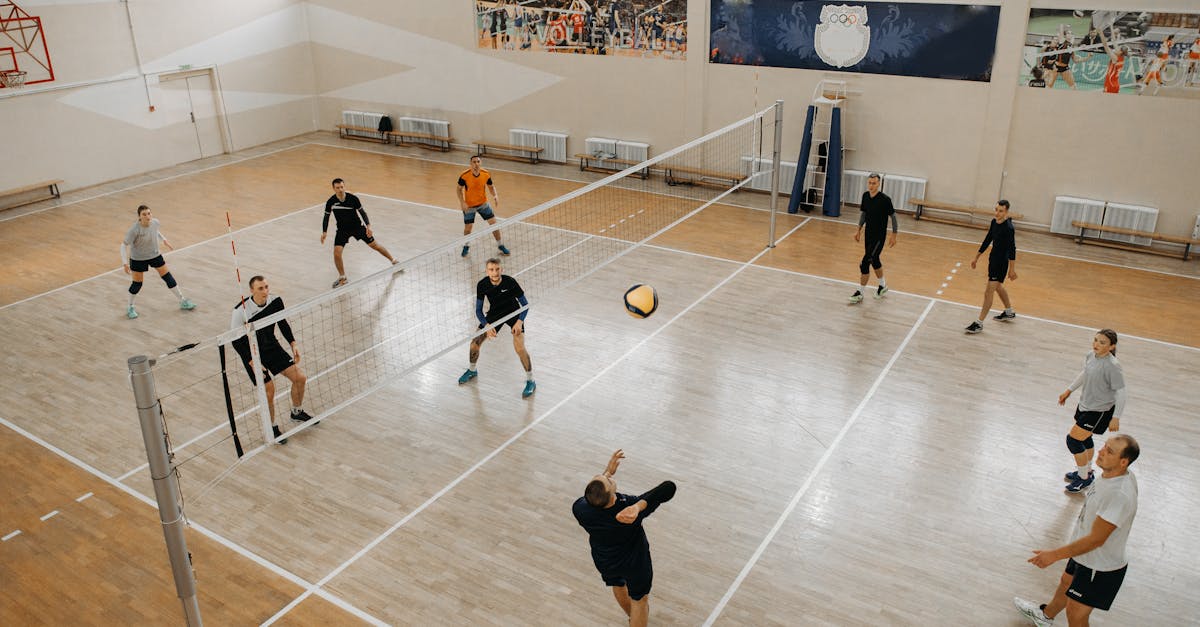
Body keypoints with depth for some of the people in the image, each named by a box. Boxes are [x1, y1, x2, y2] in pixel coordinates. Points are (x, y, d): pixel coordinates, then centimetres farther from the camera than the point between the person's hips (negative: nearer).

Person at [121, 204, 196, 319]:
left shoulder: (155, 222, -15)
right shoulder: (134, 229, -30)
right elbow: (124, 245, -23)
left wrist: (164, 240, 12)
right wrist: (125, 262, -29)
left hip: (155, 255, 4)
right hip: (138, 259, -4)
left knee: (168, 278, 7)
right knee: (137, 284, 7)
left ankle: (183, 302, 20)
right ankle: (130, 308, 32)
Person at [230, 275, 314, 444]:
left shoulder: (276, 301, -13)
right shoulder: (241, 311, -26)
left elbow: (283, 323, 6)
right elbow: (236, 341, -17)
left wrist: (293, 344, -2)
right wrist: (252, 363, -23)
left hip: (272, 347, 5)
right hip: (252, 353, -5)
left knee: (300, 378, 2)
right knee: (269, 391, -11)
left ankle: (297, 412, 31)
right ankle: (272, 428, 15)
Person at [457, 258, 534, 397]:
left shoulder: (510, 282, -28)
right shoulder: (482, 285, -21)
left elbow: (525, 304, -17)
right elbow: (478, 310, -11)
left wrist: (520, 321, -30)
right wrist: (486, 325, -26)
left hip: (514, 313, -3)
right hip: (494, 313, 3)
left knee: (519, 348, -21)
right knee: (475, 342, 0)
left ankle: (530, 381, -2)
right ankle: (472, 370, 31)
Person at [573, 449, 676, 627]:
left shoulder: (579, 509, -35)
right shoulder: (631, 507, -41)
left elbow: (594, 497, -9)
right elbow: (669, 487, -40)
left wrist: (607, 472, -8)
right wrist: (639, 506, -50)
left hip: (604, 562, 4)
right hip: (635, 563, -4)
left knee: (618, 586, 36)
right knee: (639, 599, 26)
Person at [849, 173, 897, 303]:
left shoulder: (885, 199, -20)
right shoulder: (865, 196, -2)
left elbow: (893, 216, -10)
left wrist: (894, 235, -8)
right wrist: (859, 230, 14)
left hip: (879, 236, -7)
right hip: (868, 234, 7)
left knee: (865, 263, -10)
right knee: (874, 261, 21)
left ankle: (860, 293, 2)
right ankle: (882, 285, 43)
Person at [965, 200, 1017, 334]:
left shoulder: (1008, 228, -23)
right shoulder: (994, 222, 1)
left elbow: (1012, 249, -20)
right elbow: (987, 240, 12)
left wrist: (1012, 269, -18)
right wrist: (976, 257, 16)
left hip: (1001, 263, -9)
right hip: (993, 259, 9)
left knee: (988, 293, -7)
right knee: (998, 287, 26)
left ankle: (979, 323, 0)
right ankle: (1009, 312, 48)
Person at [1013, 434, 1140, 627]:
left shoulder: (1120, 495, -38)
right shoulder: (1114, 474, -8)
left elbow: (1096, 539, -33)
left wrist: (1054, 555, -27)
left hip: (1100, 568, -9)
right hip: (1086, 556, 9)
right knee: (1066, 583, 33)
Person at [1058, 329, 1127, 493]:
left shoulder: (1112, 366, -27)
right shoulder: (1090, 356, -4)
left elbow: (1120, 392, -22)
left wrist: (1116, 418, -21)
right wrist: (1069, 391, 22)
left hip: (1100, 410, -8)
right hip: (1085, 404, 8)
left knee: (1073, 439, -5)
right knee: (1085, 439, 23)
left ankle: (1084, 478, 14)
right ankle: (1086, 471, 45)